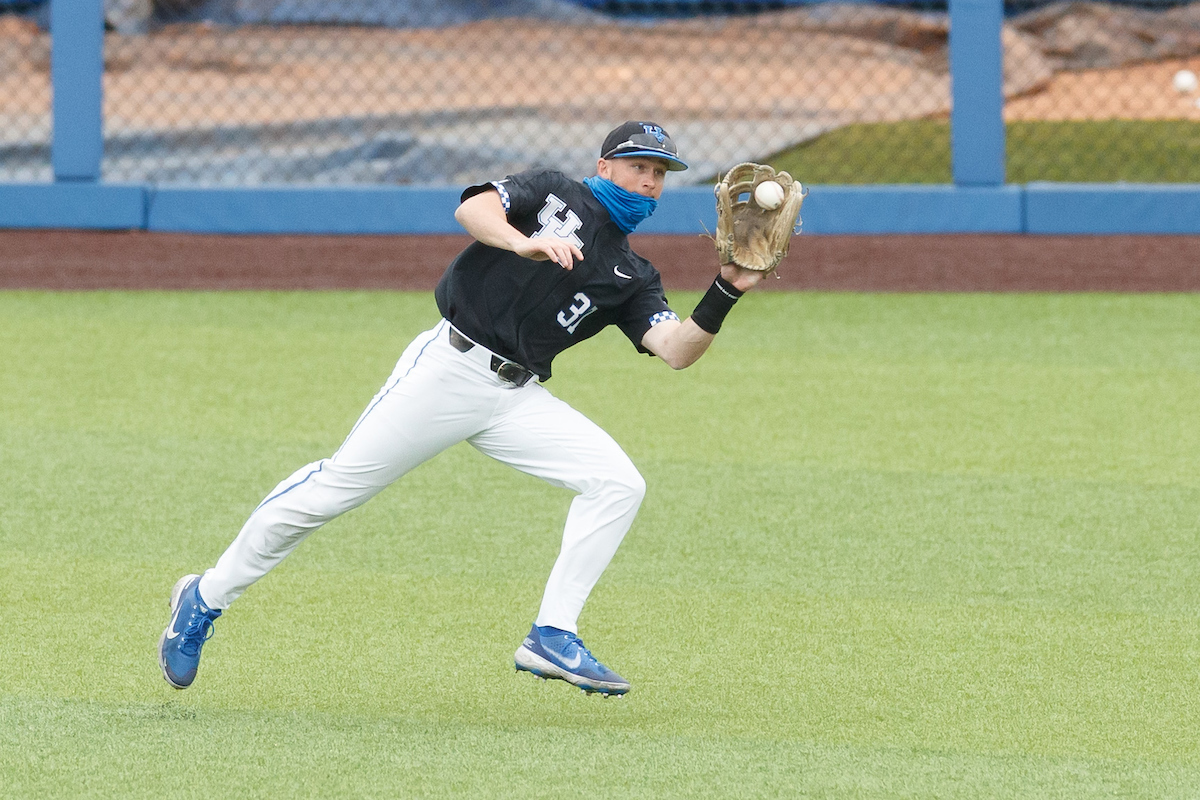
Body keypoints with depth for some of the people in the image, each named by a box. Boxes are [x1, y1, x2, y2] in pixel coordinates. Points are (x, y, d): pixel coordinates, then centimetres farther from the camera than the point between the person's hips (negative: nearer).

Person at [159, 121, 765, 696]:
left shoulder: (632, 278, 16)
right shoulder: (554, 195, 5)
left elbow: (677, 351, 3)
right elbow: (472, 210, -14)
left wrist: (726, 295, -11)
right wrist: (527, 244, -32)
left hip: (518, 400, 5)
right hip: (451, 366, -5)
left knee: (618, 484, -12)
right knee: (340, 484, -7)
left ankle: (553, 637, -10)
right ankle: (206, 598, 6)